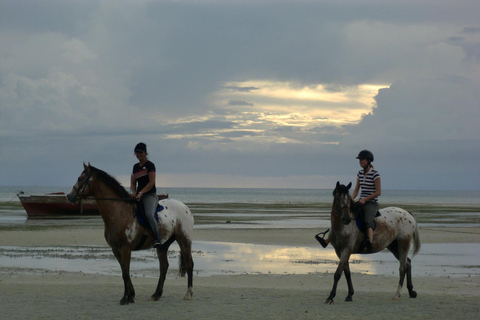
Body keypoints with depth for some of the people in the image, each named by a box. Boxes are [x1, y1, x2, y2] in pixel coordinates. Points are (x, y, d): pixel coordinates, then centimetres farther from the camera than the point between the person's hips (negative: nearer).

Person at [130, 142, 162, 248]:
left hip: (150, 195, -7)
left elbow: (151, 182, -11)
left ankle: (157, 238, -24)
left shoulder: (150, 165, -2)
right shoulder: (135, 167, 18)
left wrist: (141, 192, -20)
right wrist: (134, 192, -3)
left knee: (149, 215, -31)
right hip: (138, 196, 7)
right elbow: (133, 183, 19)